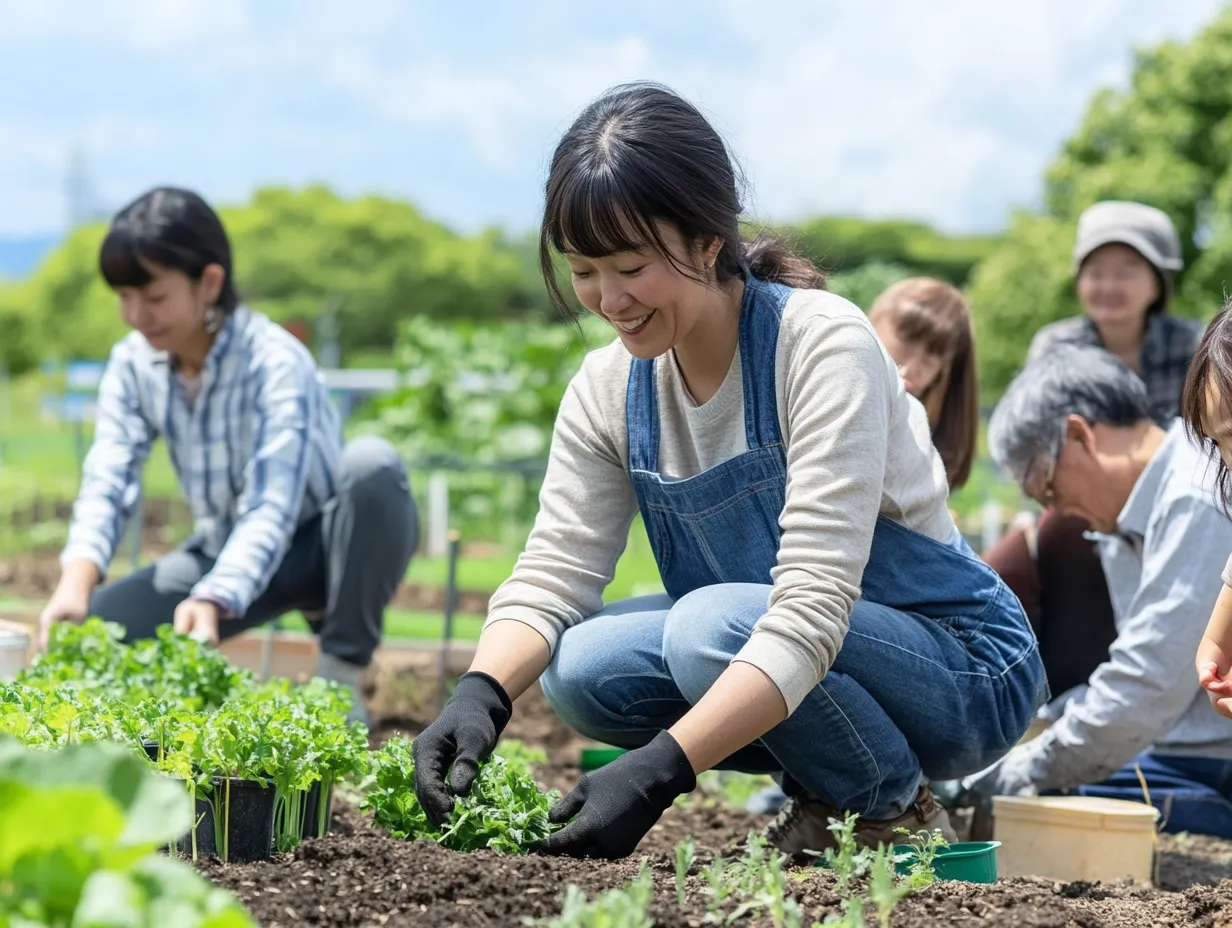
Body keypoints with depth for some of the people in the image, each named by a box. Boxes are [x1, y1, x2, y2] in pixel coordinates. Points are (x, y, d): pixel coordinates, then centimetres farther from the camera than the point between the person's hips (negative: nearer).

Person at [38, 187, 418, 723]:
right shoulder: (132, 365, -9)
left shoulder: (276, 363, -26)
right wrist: (76, 583, -38)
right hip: (226, 550, 4)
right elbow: (107, 483, -18)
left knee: (371, 464, -37)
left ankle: (341, 677, -23)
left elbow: (271, 509, -35)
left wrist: (212, 602, -52)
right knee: (81, 633, -15)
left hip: (322, 545, -4)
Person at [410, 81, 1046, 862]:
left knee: (715, 624, -32)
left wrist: (660, 769, -42)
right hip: (771, 674, 6)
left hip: (962, 678, -6)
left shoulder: (825, 344, -24)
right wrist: (481, 695, -32)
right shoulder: (609, 388, -3)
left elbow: (812, 606, -32)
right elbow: (550, 574, -9)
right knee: (583, 668, -19)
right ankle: (823, 789, 4)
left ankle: (898, 813, -6)